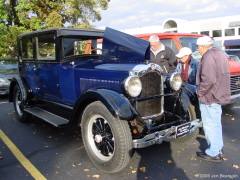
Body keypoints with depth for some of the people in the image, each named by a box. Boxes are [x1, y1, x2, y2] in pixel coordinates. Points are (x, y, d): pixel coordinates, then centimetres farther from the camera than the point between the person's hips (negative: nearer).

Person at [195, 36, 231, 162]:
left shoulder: (209, 57, -20)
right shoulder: (220, 54, 12)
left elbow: (208, 79, -31)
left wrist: (199, 91, -17)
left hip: (209, 97, -10)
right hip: (219, 94, 10)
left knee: (210, 125, 1)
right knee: (216, 123, 21)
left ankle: (214, 154, 13)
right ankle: (218, 148, 36)